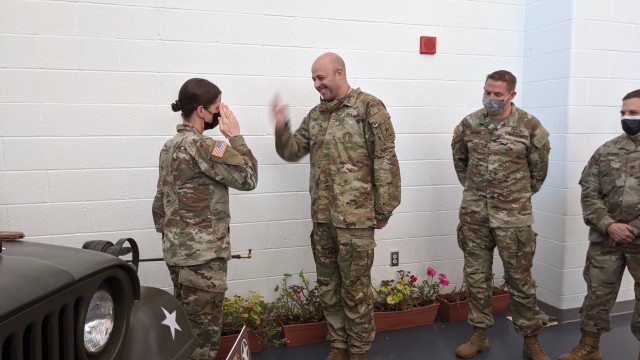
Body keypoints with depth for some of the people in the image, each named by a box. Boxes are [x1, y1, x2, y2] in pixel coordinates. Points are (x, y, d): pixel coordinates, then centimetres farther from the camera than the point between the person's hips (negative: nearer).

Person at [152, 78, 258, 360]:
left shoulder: (170, 146, 11)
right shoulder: (201, 146, -18)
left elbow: (160, 202, 15)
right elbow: (248, 178, -15)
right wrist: (235, 136, -9)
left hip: (178, 251, 9)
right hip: (203, 255, -9)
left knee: (185, 326, 19)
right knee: (203, 332, 2)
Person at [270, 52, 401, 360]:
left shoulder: (369, 107, -7)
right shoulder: (316, 114, 12)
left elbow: (385, 161, -10)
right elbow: (292, 151, 16)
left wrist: (383, 210, -10)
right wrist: (281, 127, -4)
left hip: (355, 217, -6)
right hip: (322, 217, 6)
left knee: (355, 289, 5)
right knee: (328, 287, 15)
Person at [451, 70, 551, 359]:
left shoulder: (529, 126, -7)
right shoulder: (468, 124, 1)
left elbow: (538, 167, 4)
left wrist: (521, 194, 11)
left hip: (513, 216, -2)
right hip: (474, 213, 3)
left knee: (519, 278, 7)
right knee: (476, 275, 10)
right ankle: (479, 334, 25)